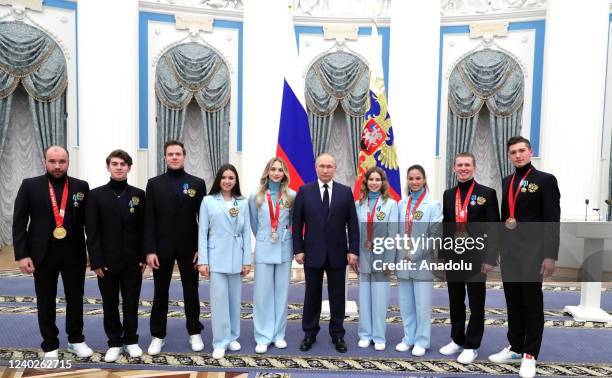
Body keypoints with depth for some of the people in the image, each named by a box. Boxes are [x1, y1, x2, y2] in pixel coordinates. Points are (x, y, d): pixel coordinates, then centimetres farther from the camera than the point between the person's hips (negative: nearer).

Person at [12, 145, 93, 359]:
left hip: (74, 252, 1)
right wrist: (22, 255, -8)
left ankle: (76, 340, 29)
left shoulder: (81, 187, 2)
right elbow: (19, 223, -2)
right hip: (43, 253, -1)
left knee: (75, 298, 11)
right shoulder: (30, 186, 0)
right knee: (45, 302, 11)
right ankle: (50, 345, 26)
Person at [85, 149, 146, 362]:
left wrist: (143, 257, -1)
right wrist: (96, 262, -10)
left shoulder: (139, 195, 3)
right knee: (110, 304, 10)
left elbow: (143, 229, 4)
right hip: (107, 261, -1)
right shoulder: (96, 195, -1)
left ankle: (131, 340, 25)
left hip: (132, 260, 1)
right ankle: (114, 342, 25)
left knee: (131, 302, 10)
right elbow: (92, 232, -5)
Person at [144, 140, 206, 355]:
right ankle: (158, 335, 23)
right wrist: (149, 250, -9)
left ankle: (194, 333, 24)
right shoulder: (154, 184, 2)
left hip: (189, 248, 0)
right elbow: (149, 220, -2)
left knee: (191, 292, 10)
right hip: (162, 248, 1)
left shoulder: (197, 183, 1)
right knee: (160, 293, 10)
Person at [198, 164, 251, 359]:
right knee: (219, 299, -1)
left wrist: (247, 260, 2)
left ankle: (232, 337, 26)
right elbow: (202, 233, -2)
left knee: (234, 299, 12)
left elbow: (246, 233, 4)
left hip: (236, 258, 2)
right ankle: (220, 342, 11)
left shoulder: (242, 202, 4)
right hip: (217, 257, -2)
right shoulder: (208, 201, -2)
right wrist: (202, 261, -6)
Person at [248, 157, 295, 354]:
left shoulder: (291, 196, -4)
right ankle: (263, 337, 12)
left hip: (284, 249, 0)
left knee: (281, 293, 9)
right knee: (262, 294, 3)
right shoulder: (256, 196, -2)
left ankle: (278, 334, 20)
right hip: (264, 250, 0)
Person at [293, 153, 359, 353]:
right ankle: (310, 333, 25)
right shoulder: (304, 191, -1)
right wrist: (298, 250, -5)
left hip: (337, 253, 1)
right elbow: (297, 223, 0)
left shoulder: (345, 192, 1)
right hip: (313, 253, 0)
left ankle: (337, 334, 24)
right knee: (312, 295, 11)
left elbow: (352, 224, 1)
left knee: (337, 296, 9)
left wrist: (353, 250, -4)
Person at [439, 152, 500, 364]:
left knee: (476, 303, 7)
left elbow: (493, 229, -8)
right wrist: (443, 254, 7)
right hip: (452, 257, 4)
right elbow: (445, 226, 10)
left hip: (475, 257, -4)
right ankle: (457, 340, 29)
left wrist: (490, 258, -13)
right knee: (455, 302, 14)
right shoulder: (448, 194, 9)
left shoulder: (487, 193, -4)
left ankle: (471, 346, 20)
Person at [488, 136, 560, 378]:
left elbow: (552, 220, -10)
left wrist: (550, 255, -15)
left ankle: (530, 354, 18)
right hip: (508, 252, 5)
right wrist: (497, 248, 9)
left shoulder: (545, 180, -5)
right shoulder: (506, 182, 11)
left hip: (532, 252, -5)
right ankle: (515, 347, 26)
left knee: (532, 303, 6)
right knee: (513, 302, 13)